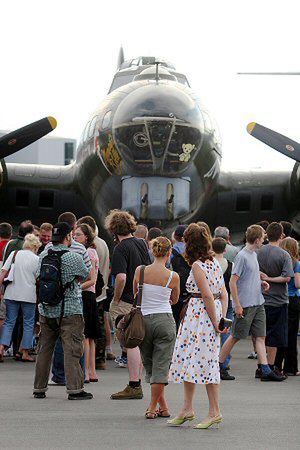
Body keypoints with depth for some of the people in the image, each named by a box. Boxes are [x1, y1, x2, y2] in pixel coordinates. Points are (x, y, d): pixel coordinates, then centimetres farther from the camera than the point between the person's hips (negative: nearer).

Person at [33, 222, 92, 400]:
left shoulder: (43, 255, 2)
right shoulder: (73, 257, -13)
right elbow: (86, 276, 3)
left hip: (46, 310, 5)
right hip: (70, 311, -5)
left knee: (44, 349, 13)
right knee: (72, 350, -4)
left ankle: (39, 388, 18)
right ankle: (75, 388, -7)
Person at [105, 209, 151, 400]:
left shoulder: (121, 248, -15)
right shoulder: (142, 243, 9)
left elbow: (121, 277, -25)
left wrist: (116, 299, -12)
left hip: (127, 302, -7)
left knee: (131, 343, -4)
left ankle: (134, 386, -2)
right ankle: (138, 383, 19)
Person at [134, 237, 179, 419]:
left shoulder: (140, 271, -3)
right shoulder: (173, 276, -6)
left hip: (144, 320, 2)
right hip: (165, 320, -2)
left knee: (150, 365, 15)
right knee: (161, 366, 3)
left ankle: (163, 406, 18)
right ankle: (153, 407, 3)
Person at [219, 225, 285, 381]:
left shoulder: (253, 254, 12)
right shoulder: (242, 256, -15)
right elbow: (233, 282, -17)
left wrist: (261, 282, 6)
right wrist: (237, 305, -18)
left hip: (258, 303, 8)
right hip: (245, 306, -8)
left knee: (260, 336, 4)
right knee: (235, 337, 1)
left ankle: (265, 370, 4)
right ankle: (218, 365, 13)